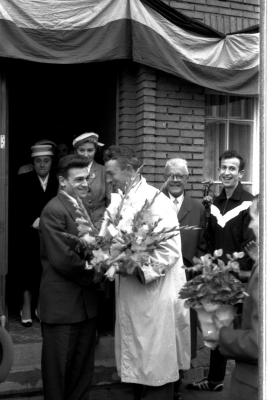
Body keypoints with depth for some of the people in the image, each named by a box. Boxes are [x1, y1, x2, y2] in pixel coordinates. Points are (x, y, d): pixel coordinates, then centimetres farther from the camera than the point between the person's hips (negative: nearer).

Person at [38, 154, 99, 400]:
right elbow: (63, 259, -20)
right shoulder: (54, 211, -15)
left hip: (86, 303, 8)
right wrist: (95, 277, -11)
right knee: (57, 368, 6)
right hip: (62, 304, -8)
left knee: (83, 367, 17)